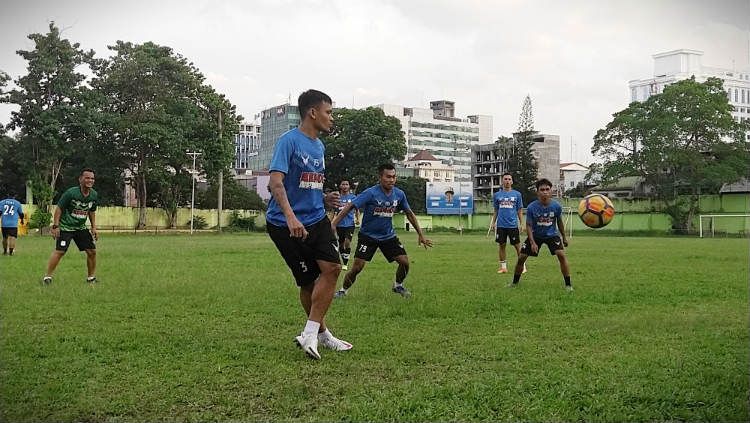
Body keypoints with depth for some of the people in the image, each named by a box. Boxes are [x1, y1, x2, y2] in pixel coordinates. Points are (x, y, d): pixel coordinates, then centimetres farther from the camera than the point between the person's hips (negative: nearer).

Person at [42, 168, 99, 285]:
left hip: (81, 227, 5)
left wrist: (94, 228, 9)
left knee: (92, 251, 0)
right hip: (65, 227, -5)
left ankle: (91, 277, 14)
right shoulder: (71, 193, -18)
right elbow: (59, 208, -12)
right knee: (60, 251, -15)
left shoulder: (94, 195, -2)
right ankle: (47, 277, -3)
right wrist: (55, 226, -16)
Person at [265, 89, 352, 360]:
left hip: (316, 219, 7)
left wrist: (324, 199, 8)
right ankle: (320, 332, 17)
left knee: (332, 268, -9)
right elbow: (276, 182, -23)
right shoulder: (289, 140, -11)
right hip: (285, 224, -7)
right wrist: (291, 217, -36)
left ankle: (311, 334, -1)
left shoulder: (319, 146, 15)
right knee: (308, 281, -1)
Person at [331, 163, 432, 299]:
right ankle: (343, 290, 13)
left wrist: (421, 235, 9)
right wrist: (333, 225, -33)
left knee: (404, 262, -6)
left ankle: (398, 286, 23)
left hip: (388, 235, 4)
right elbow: (349, 207, -25)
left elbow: (409, 214, 7)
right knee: (357, 267, -12)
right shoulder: (371, 193, -22)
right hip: (368, 235, -4)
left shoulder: (399, 194, -7)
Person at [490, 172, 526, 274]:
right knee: (501, 245, 6)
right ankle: (503, 266, 15)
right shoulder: (497, 195, 7)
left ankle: (522, 266, 10)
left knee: (517, 245, 1)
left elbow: (519, 211, 6)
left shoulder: (517, 194, 4)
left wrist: (521, 224, 1)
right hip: (501, 225, 2)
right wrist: (493, 222, 6)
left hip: (513, 225, -1)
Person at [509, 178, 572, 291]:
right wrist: (532, 243, -19)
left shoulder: (556, 206, -15)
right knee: (521, 257, -2)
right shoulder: (531, 207, -20)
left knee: (561, 254, -21)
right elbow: (529, 225, -11)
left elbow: (559, 222, 2)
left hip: (552, 234, 0)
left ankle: (568, 284, -9)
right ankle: (515, 282, 21)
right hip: (535, 235, 0)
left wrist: (564, 237, 11)